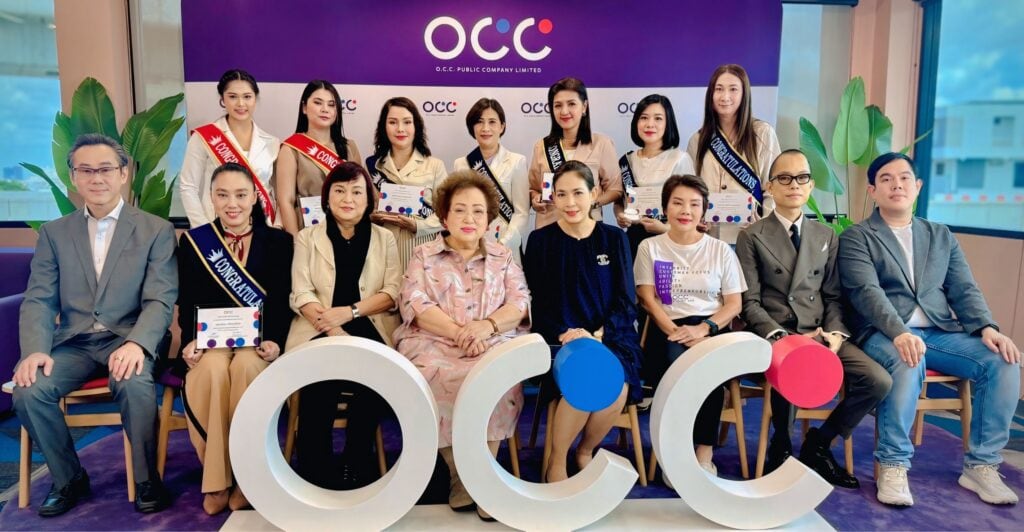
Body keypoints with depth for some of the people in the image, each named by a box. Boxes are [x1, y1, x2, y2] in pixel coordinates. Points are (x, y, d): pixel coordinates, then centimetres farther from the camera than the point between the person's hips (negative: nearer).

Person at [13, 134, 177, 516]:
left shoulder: (157, 230, 2)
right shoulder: (53, 233, 12)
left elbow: (160, 300, -7)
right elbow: (38, 300, 5)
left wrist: (136, 344, -25)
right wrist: (35, 350, -14)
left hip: (128, 339, -3)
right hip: (73, 343, 4)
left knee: (134, 384, -34)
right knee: (28, 391, -23)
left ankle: (147, 478, -9)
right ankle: (69, 478, 3)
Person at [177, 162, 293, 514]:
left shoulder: (278, 241, 5)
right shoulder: (193, 241, 9)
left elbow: (282, 302, -1)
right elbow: (187, 303, 4)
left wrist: (274, 341, -18)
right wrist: (190, 341, -14)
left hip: (258, 340, -1)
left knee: (246, 366, -34)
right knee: (213, 369, -33)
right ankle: (216, 479, -20)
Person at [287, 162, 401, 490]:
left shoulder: (384, 238, 14)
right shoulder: (307, 237, 12)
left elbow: (393, 293, 4)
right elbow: (302, 295, 0)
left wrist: (349, 312, -13)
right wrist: (335, 332, -17)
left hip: (370, 330, 1)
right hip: (320, 331, 0)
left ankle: (356, 465, -13)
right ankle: (314, 469, -17)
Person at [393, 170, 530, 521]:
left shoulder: (503, 257, 19)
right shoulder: (424, 256, 15)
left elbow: (520, 303, 7)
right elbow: (414, 304, 0)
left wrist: (488, 325, -14)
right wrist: (458, 331, -15)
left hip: (495, 343, 1)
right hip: (433, 344, -1)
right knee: (445, 380, -34)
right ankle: (462, 475, -17)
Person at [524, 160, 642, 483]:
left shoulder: (614, 239, 8)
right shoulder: (540, 240, 5)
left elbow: (626, 302, 4)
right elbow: (539, 304, 2)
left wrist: (597, 335, -14)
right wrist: (565, 335, -17)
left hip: (609, 336, 2)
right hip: (559, 338, -1)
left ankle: (586, 451, 3)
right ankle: (556, 462, -7)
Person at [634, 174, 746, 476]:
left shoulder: (721, 250, 11)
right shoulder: (650, 247, 9)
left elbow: (734, 303, 6)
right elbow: (648, 300, 1)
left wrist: (703, 328, -13)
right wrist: (675, 331, -15)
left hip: (711, 329, 1)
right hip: (667, 329, 0)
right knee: (678, 358, -35)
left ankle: (704, 453, -22)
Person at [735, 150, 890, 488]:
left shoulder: (827, 237, 17)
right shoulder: (752, 236, 3)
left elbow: (833, 296, 12)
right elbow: (750, 303, -3)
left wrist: (835, 332, -7)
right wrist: (781, 337, -18)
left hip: (819, 335, 5)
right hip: (771, 335, -4)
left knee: (878, 380, -18)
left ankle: (819, 443, 6)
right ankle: (781, 448, -3)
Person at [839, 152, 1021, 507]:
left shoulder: (942, 236, 21)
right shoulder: (856, 238, 3)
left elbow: (964, 289, 12)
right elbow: (866, 291, -12)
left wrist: (987, 327, -9)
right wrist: (899, 333, -29)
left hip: (940, 332, 5)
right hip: (884, 334, -5)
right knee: (907, 364, -37)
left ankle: (981, 465, -6)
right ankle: (893, 466, -23)